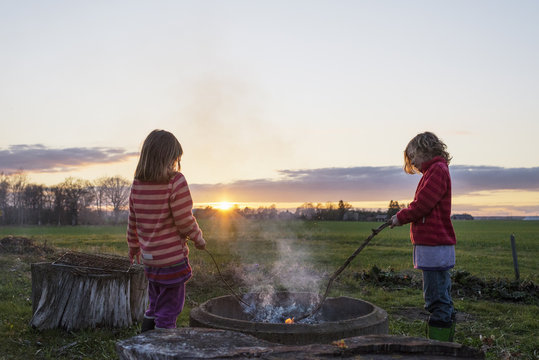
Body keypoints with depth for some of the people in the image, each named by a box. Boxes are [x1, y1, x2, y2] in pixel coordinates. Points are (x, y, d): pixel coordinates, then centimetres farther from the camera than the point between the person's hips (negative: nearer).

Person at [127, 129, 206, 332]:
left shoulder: (137, 184, 1)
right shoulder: (176, 181, -18)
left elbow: (133, 220, 9)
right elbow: (185, 221, -16)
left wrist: (133, 245, 24)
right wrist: (198, 238, 2)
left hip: (149, 257, 7)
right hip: (173, 257, -7)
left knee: (155, 305, 24)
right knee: (169, 309, 6)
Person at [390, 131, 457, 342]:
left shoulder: (437, 170, -11)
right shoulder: (434, 171, 20)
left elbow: (422, 205, -18)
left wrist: (401, 217, -5)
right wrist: (403, 216, 9)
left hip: (434, 246, -10)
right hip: (436, 245, 10)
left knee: (437, 300, -7)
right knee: (441, 300, 16)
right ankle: (444, 345, 26)